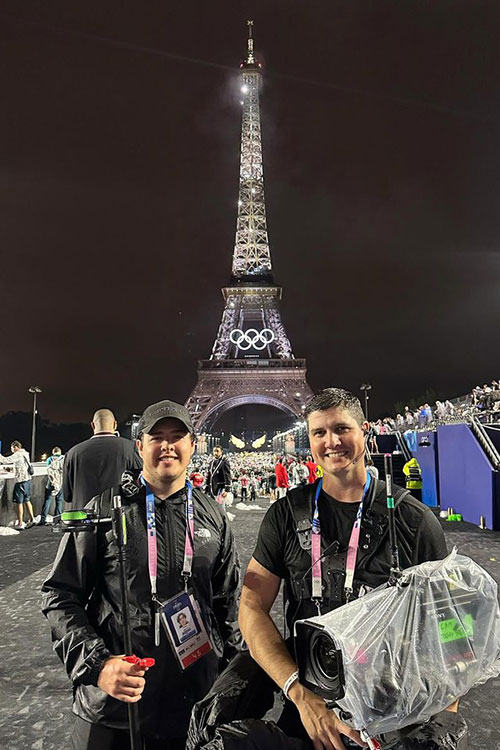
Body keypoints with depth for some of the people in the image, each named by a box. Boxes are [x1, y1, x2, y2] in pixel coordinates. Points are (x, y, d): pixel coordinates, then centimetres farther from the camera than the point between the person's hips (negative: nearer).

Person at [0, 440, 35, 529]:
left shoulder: (18, 455, -13)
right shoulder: (25, 454, 14)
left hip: (21, 480, -9)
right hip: (28, 479, 9)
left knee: (19, 502, -2)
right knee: (27, 500, 16)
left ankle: (20, 523, 0)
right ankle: (31, 518, 12)